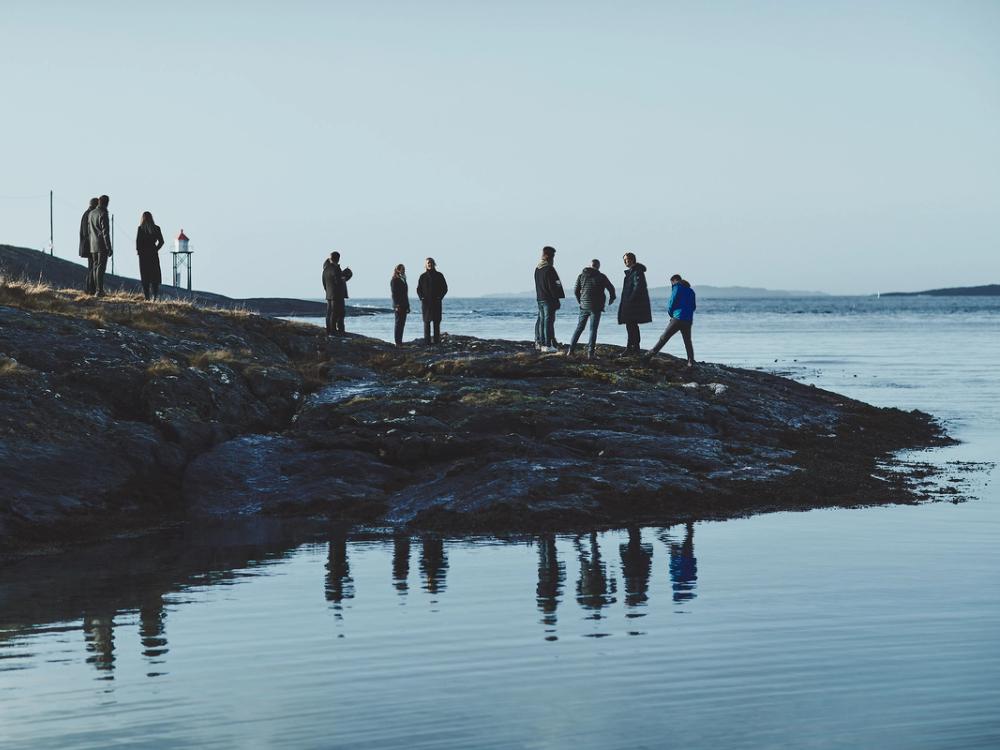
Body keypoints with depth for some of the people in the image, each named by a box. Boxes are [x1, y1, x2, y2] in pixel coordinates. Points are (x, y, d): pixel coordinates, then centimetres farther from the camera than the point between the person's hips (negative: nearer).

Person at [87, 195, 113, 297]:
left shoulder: (91, 214, 11)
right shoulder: (103, 214, -12)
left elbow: (88, 230, 16)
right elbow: (105, 232, -16)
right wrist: (109, 247, -15)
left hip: (93, 246, 7)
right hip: (102, 246, -7)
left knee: (96, 267, 12)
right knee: (100, 268, -7)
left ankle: (95, 290, 13)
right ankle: (99, 291, -9)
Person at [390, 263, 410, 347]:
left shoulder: (403, 279, 17)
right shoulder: (394, 280, -7)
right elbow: (394, 294, -13)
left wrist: (407, 306, 16)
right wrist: (397, 305, -20)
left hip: (404, 306, 8)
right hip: (398, 306, -8)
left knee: (402, 323, 7)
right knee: (398, 323, -7)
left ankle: (400, 341, 9)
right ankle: (397, 342, -6)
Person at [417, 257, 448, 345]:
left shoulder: (439, 275, 5)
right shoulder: (423, 276, 7)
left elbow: (445, 288, 6)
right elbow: (418, 289, 12)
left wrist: (440, 297, -5)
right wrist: (421, 298, -3)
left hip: (436, 302, -1)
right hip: (426, 302, 1)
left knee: (436, 322, -1)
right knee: (426, 322, -1)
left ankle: (437, 340, 0)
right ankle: (427, 341, -1)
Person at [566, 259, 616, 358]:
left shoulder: (581, 276, 5)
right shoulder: (601, 277, -2)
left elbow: (576, 291, 6)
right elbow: (611, 288, 7)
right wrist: (611, 298, 26)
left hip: (584, 306, 3)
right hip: (596, 307, -3)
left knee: (579, 328, 11)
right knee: (593, 330, 0)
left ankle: (570, 350, 5)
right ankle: (590, 353, -4)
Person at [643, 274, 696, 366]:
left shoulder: (676, 287, 1)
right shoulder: (690, 290, 18)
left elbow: (672, 302, -3)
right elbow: (693, 307, 19)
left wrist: (671, 313, 13)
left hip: (678, 318, -5)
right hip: (688, 320, 5)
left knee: (664, 338, -3)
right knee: (688, 341, 10)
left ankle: (650, 354, -4)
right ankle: (691, 362, 1)